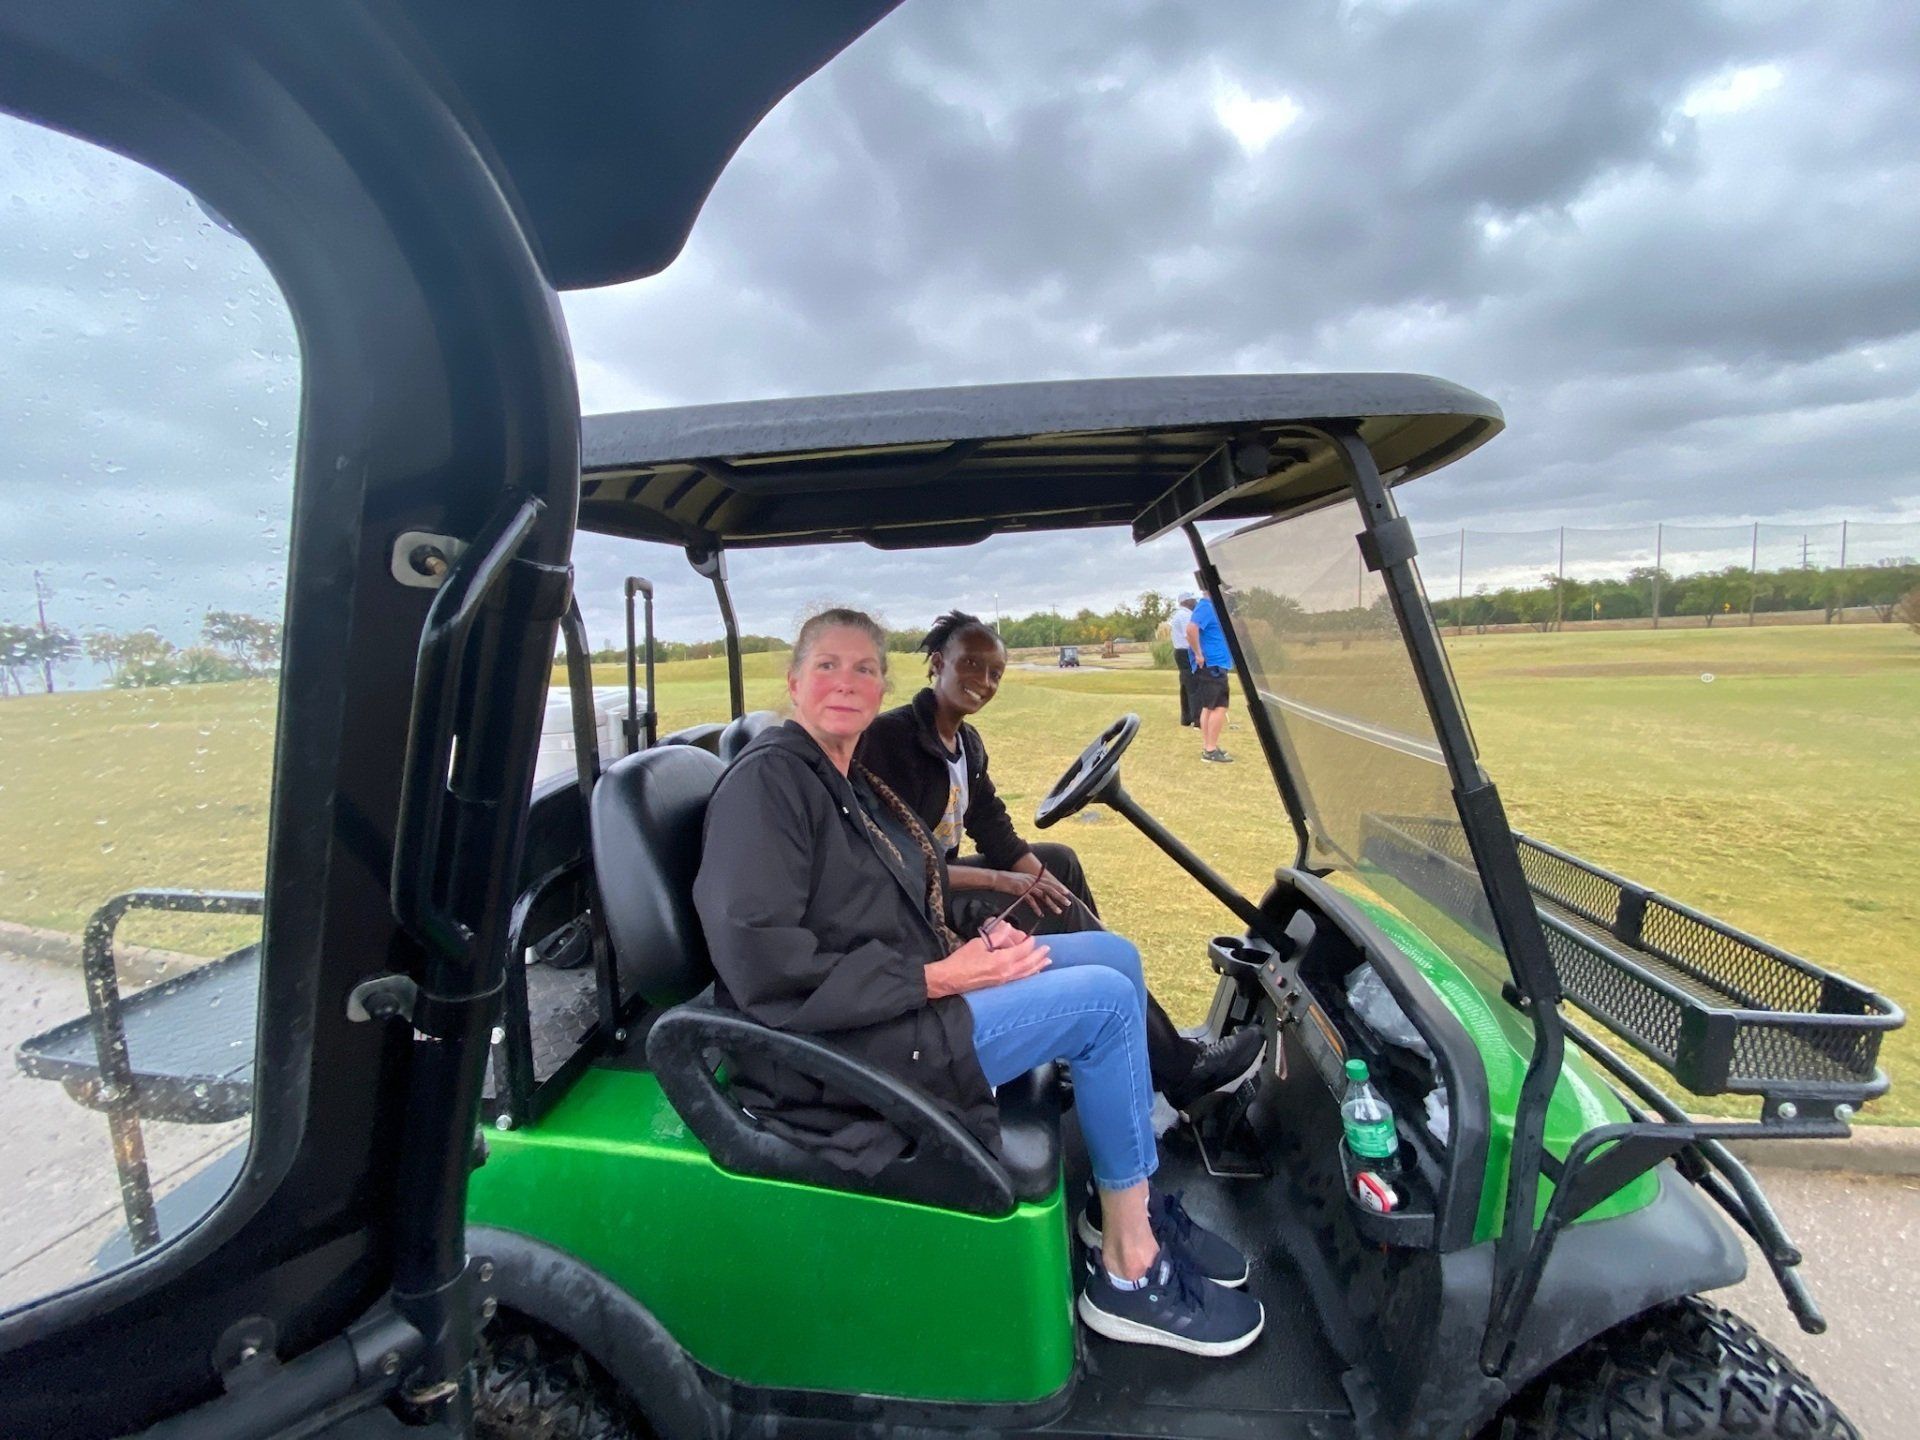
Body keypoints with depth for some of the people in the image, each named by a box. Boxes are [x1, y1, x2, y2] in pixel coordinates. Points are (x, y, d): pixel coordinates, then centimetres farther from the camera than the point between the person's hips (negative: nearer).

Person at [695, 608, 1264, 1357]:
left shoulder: (854, 783, 13)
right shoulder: (767, 777, -15)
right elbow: (764, 968, -23)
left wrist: (970, 944, -3)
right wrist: (937, 979, -20)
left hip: (898, 999, 9)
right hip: (835, 1048, -9)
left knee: (1114, 954, 5)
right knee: (1105, 1001, -13)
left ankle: (1121, 1200, 16)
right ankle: (1130, 1273, 3)